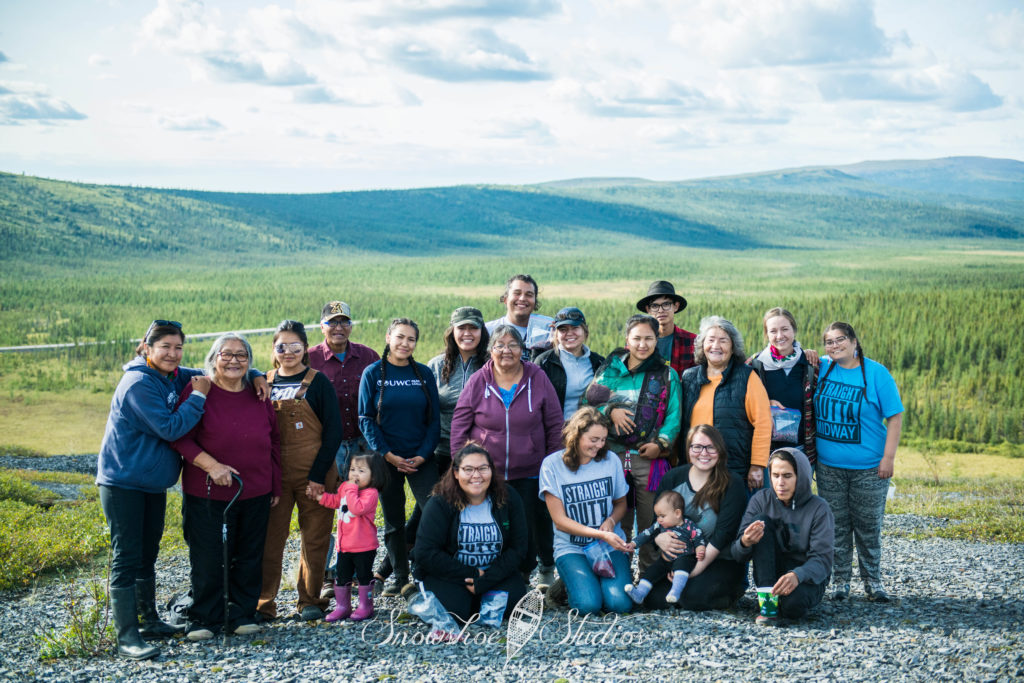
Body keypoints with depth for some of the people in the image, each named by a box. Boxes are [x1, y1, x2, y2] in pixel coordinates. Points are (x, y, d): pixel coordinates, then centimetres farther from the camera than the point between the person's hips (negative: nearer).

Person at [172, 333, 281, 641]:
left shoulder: (259, 395, 9)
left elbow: (274, 442, 15)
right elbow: (181, 437, -10)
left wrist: (276, 486, 13)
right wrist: (211, 465, -22)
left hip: (255, 493, 4)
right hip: (207, 493, -4)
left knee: (249, 557, 9)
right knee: (207, 558, 0)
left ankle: (243, 614, 23)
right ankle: (204, 619, 14)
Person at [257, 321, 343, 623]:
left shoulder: (317, 382, -2)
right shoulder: (265, 383, 8)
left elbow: (333, 431, -6)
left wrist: (318, 475, -12)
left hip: (314, 474, -2)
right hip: (274, 473, 2)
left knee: (315, 539, 5)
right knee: (269, 538, 0)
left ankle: (310, 600, 18)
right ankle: (263, 603, 9)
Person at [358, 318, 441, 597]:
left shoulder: (424, 374, 5)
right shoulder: (373, 374, 0)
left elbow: (434, 419, 4)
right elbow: (366, 419, -3)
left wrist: (423, 455, -8)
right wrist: (388, 455, -11)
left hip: (421, 458, 1)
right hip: (387, 459, -1)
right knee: (393, 520, 7)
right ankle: (399, 575, 21)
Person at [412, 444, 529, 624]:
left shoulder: (508, 498, -5)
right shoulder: (440, 503, -13)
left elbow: (518, 548, -6)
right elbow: (425, 553, -18)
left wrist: (485, 580, -19)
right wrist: (470, 575, -21)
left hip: (496, 573, 2)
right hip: (449, 574, -2)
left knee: (510, 602, -24)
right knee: (453, 610, -28)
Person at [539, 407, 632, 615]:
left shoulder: (611, 460, 1)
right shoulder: (552, 465, -8)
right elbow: (560, 520, -9)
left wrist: (610, 521, -9)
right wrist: (601, 535, -20)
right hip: (571, 548, -2)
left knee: (620, 603, -21)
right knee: (589, 604, -25)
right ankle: (573, 582, 8)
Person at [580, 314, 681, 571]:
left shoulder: (667, 375, 9)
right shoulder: (610, 369, 12)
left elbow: (673, 415, 2)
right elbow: (588, 402, 9)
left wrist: (661, 443, -13)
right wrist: (610, 411, -9)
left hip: (649, 457, -1)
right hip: (612, 455, 1)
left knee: (651, 525, 1)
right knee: (616, 523, 6)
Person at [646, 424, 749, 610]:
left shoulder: (732, 484, -7)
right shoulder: (673, 478, 5)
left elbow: (723, 533, -14)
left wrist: (698, 568, -22)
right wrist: (659, 538, -17)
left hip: (720, 561, -3)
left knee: (695, 597, -28)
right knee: (654, 598, -19)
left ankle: (733, 591, 4)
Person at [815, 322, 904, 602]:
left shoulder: (876, 373, -6)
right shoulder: (821, 368, 2)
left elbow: (894, 417, -6)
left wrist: (888, 458, -11)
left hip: (868, 467, -2)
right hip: (829, 466, 2)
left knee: (868, 526, 6)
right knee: (836, 525, 8)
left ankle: (872, 580, 21)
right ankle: (840, 580, 19)